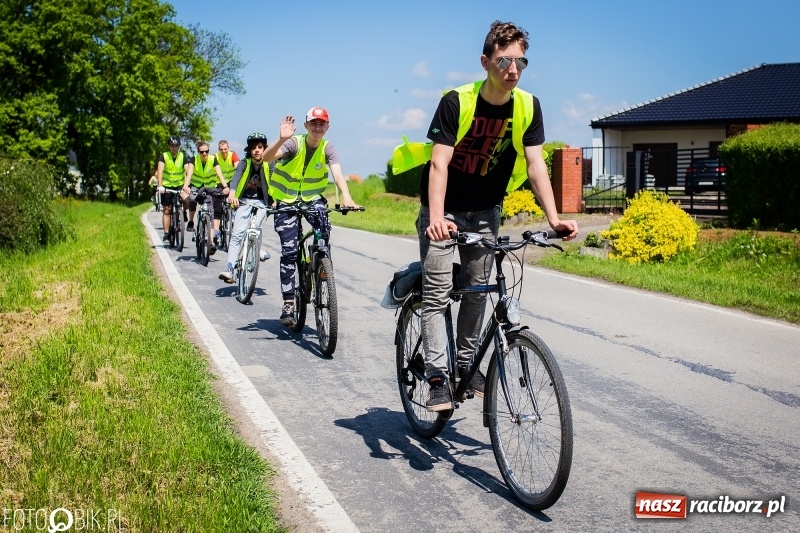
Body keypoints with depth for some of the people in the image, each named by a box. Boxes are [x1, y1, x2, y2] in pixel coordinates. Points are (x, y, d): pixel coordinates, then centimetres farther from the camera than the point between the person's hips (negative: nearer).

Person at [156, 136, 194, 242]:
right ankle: (166, 234, 3)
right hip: (167, 186, -1)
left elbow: (188, 171, -20)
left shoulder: (183, 157, -7)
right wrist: (160, 186, -36)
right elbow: (160, 171, -21)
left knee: (186, 199, -25)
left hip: (179, 185, 1)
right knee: (167, 210, -2)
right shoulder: (163, 156, -10)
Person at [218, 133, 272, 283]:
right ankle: (230, 270, -12)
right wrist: (232, 193, -46)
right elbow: (236, 176, -27)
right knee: (237, 234, -11)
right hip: (244, 201, 0)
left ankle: (258, 250, 6)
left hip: (261, 202, 0)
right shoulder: (244, 163, -9)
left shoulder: (268, 165, -6)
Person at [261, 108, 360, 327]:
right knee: (289, 251, -9)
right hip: (287, 201, -2)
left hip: (312, 199, 2)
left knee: (323, 224, -31)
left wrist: (346, 197, -45)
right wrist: (281, 139, -51)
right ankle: (288, 304, -3)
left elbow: (337, 173, -26)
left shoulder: (327, 148, -10)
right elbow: (267, 157, -31)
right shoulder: (294, 143, -16)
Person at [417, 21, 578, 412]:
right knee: (437, 290, -9)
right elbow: (439, 163, -27)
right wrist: (437, 217, -41)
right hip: (443, 210, -4)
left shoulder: (528, 107, -10)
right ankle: (437, 376, -8)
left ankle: (466, 362, 23)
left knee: (477, 289, 8)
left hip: (485, 211, 4)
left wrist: (553, 218, -24)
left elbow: (535, 164, -13)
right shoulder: (457, 101, -21)